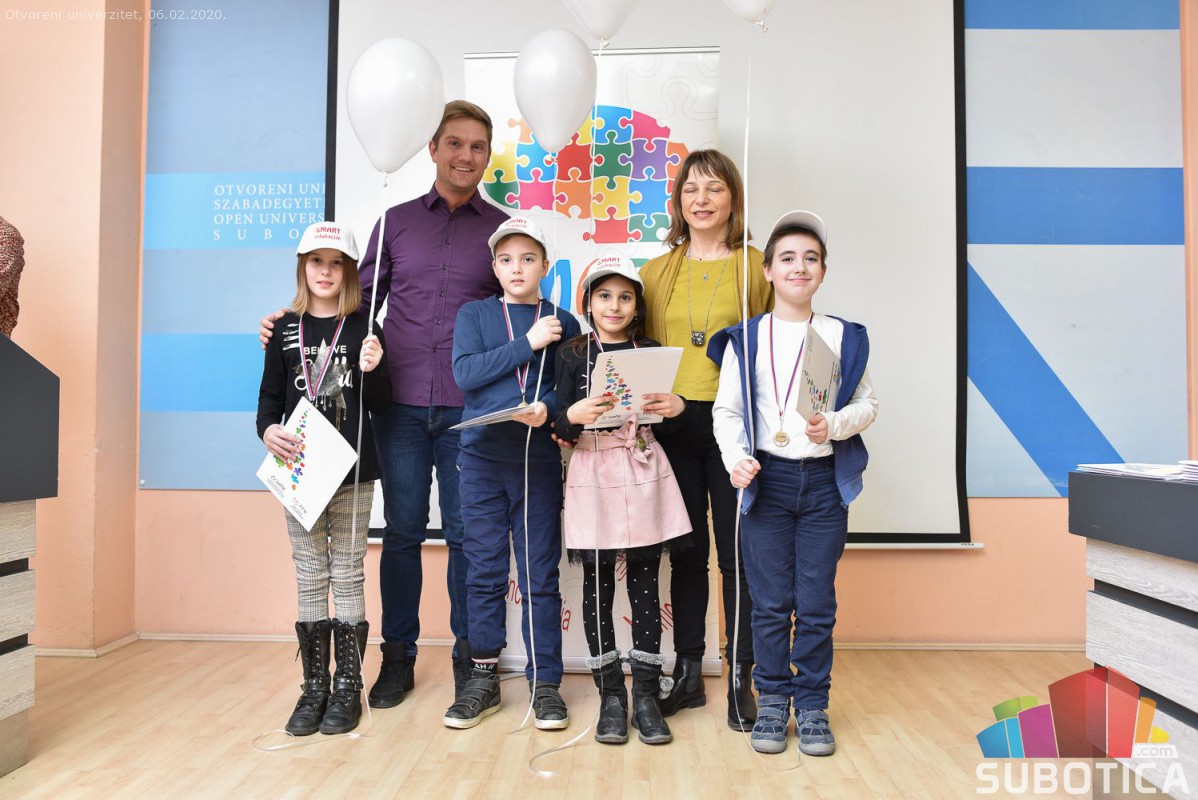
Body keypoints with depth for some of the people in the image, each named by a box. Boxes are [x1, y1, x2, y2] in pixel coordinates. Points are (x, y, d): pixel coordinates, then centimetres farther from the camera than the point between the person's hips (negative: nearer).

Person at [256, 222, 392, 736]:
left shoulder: (363, 329, 2)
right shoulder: (285, 330, 7)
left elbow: (381, 405, 3)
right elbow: (270, 395, 7)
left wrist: (371, 371, -16)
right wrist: (268, 430, -12)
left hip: (352, 468, -2)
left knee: (347, 574, 4)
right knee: (310, 576, 8)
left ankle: (348, 686, 14)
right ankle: (314, 685, 18)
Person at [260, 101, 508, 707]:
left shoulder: (502, 229, 8)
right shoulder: (397, 221, 12)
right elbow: (360, 300, 15)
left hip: (470, 408, -1)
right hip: (402, 406, 1)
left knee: (466, 533, 5)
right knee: (402, 531, 6)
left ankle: (469, 656, 19)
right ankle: (397, 656, 20)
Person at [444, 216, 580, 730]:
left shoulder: (563, 323, 9)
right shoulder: (474, 315, 9)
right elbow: (465, 373, -6)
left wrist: (548, 409, -19)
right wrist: (527, 344, -9)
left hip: (539, 461, 0)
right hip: (481, 457, 1)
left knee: (540, 573, 3)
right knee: (484, 570, 6)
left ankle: (544, 682, 15)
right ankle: (484, 677, 20)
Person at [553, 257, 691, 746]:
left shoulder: (651, 351, 9)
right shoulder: (572, 354, 4)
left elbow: (663, 423, 11)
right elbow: (561, 430, -1)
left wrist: (676, 407, -10)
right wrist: (573, 416, -22)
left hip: (644, 474, 1)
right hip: (593, 474, -1)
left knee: (645, 586, 4)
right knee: (597, 588, 3)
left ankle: (646, 696, 14)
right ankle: (611, 696, 16)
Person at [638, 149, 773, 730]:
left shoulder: (757, 267, 3)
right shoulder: (657, 271, 12)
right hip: (673, 422, 3)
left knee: (737, 552, 2)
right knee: (686, 551, 11)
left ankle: (740, 680, 16)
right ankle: (687, 673, 23)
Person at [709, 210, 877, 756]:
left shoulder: (844, 337, 6)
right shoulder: (745, 339, 3)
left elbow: (867, 402, 9)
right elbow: (727, 409, 2)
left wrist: (836, 424, -12)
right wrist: (736, 459, -13)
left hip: (825, 479, 1)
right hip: (767, 479, -1)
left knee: (817, 603, 6)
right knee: (770, 602, 6)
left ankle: (812, 705, 21)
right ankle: (772, 703, 21)